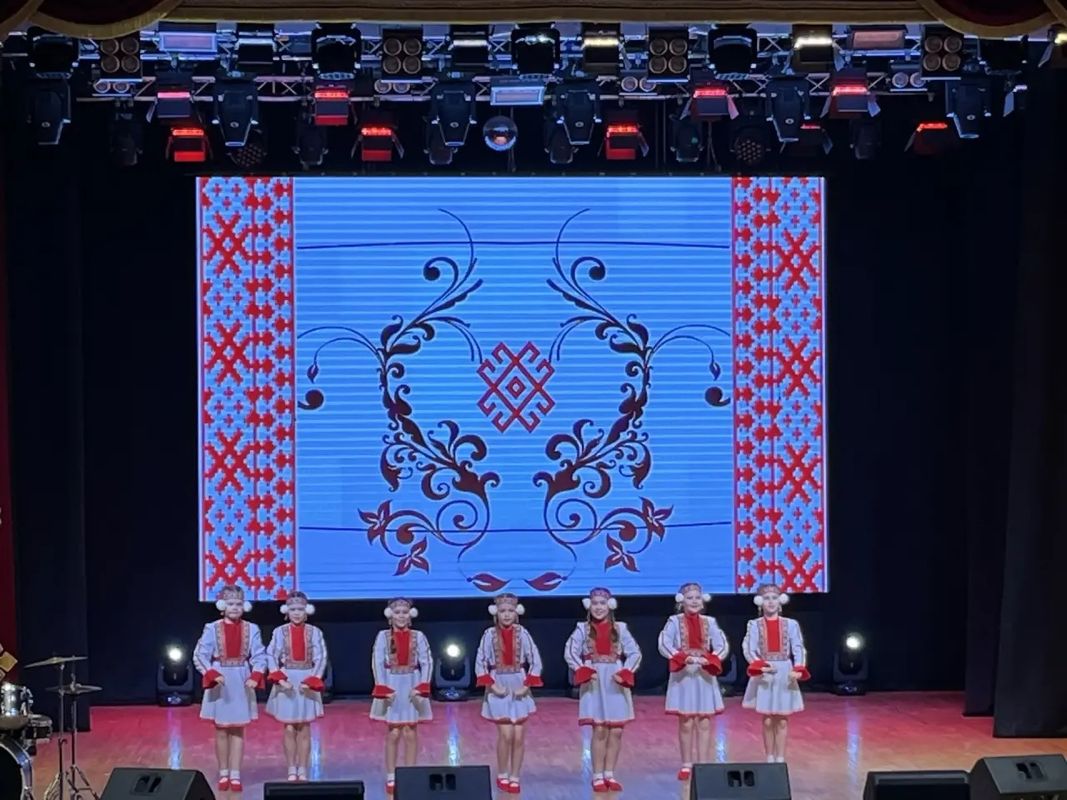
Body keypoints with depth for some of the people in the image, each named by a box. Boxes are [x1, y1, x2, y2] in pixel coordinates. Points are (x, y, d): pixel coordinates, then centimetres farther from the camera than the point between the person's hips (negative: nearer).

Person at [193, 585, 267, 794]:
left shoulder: (251, 629, -1)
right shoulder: (212, 628, -5)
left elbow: (259, 657, -2)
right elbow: (199, 655, -8)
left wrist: (255, 677, -18)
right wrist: (212, 674, -22)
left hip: (242, 683, 1)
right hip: (220, 682, -1)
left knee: (238, 730, 5)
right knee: (221, 730, 7)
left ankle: (235, 775, 10)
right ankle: (223, 774, 18)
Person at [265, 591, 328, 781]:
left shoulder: (314, 632, -1)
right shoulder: (280, 632, -1)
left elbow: (321, 659, -3)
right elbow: (271, 657, -3)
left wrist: (311, 681, -14)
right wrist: (280, 679, -16)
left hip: (306, 682, 0)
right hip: (286, 681, 0)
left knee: (304, 729, 4)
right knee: (289, 729, 2)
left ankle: (303, 771, 10)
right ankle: (292, 770, 10)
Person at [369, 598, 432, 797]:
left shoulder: (418, 636, 2)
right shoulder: (383, 636, 0)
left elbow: (427, 663, -1)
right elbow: (377, 663, -4)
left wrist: (421, 688, -12)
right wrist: (383, 688, -14)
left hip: (412, 686, 1)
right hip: (391, 685, -1)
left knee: (410, 733, 3)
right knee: (393, 733, 1)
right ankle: (391, 778, 9)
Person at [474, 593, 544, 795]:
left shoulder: (522, 633, -3)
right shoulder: (490, 634, -5)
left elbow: (535, 661, -1)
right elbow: (480, 664, -2)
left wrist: (526, 685, -9)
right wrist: (492, 685, -11)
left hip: (519, 687, 1)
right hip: (499, 687, -1)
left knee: (519, 736, 2)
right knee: (506, 735, -8)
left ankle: (515, 777, 13)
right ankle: (502, 775, 10)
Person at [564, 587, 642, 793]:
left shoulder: (619, 628, 4)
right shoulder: (583, 629, 1)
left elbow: (635, 653, 2)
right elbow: (570, 653, -3)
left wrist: (625, 673, -11)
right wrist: (583, 671, -15)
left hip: (616, 683, 2)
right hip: (594, 682, -2)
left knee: (616, 731, 2)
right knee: (599, 730, -4)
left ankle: (609, 774, 14)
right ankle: (598, 776, 5)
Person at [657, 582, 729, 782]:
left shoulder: (709, 622, 5)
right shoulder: (674, 621, -2)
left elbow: (723, 646, -1)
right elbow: (664, 645, -12)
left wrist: (708, 660, -18)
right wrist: (685, 658, -23)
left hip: (705, 675, 2)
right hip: (683, 675, -2)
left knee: (704, 722, 3)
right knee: (685, 723, 2)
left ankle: (703, 764, 9)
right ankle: (686, 765, 11)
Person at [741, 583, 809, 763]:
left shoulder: (790, 624, 2)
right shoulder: (754, 625, 0)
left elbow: (798, 649, -2)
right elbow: (749, 650, -7)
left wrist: (798, 669, -18)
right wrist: (760, 666, -23)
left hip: (784, 673, 0)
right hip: (764, 674, 0)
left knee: (782, 720, 4)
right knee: (767, 720, 4)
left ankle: (780, 759, 11)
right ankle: (770, 758, 15)